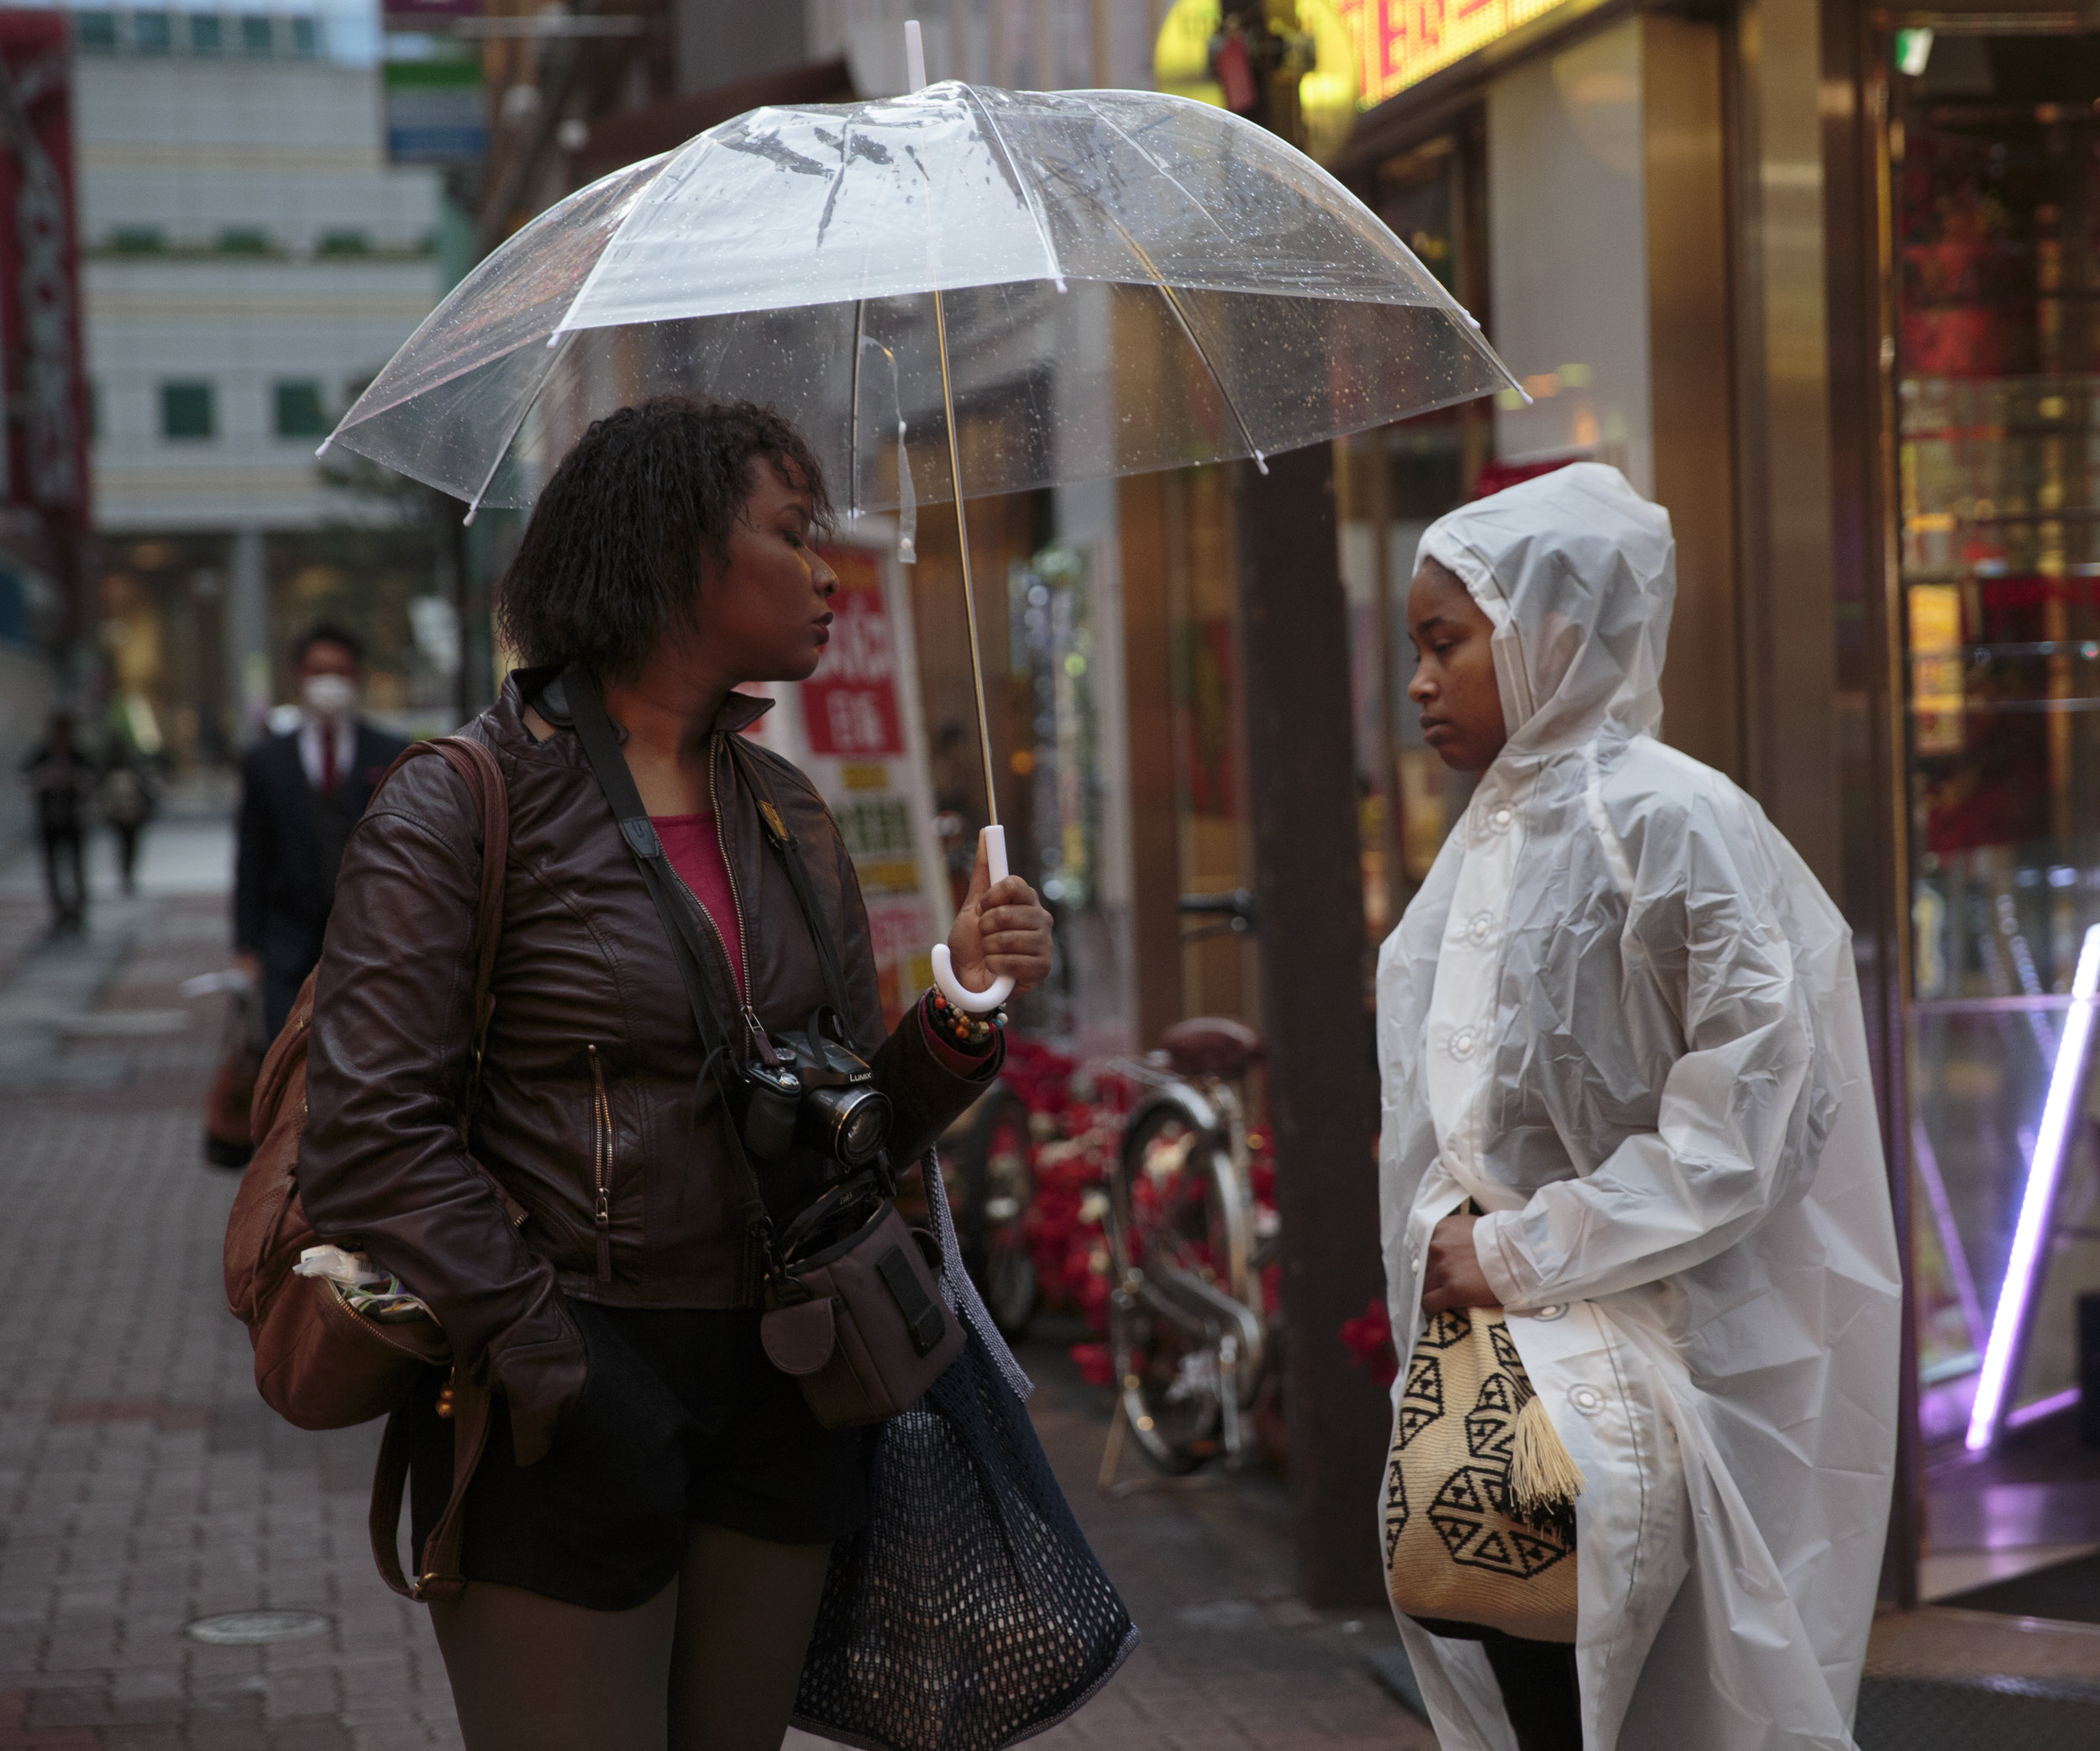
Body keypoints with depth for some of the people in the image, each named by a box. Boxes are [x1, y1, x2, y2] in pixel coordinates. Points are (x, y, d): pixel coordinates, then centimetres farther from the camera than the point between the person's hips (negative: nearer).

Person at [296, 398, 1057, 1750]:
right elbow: (372, 1140, -14)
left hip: (779, 1406, 6)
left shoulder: (788, 815, 12)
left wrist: (960, 1016, -5)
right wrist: (553, 1373, -17)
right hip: (569, 1405, -6)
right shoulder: (464, 806, -8)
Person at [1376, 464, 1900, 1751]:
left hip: (1643, 1345, -7)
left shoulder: (1666, 818, -12)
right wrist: (1449, 1240, 4)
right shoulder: (1497, 833, 14)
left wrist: (1525, 1252, -14)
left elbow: (1754, 1103, -17)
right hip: (1505, 1332, 7)